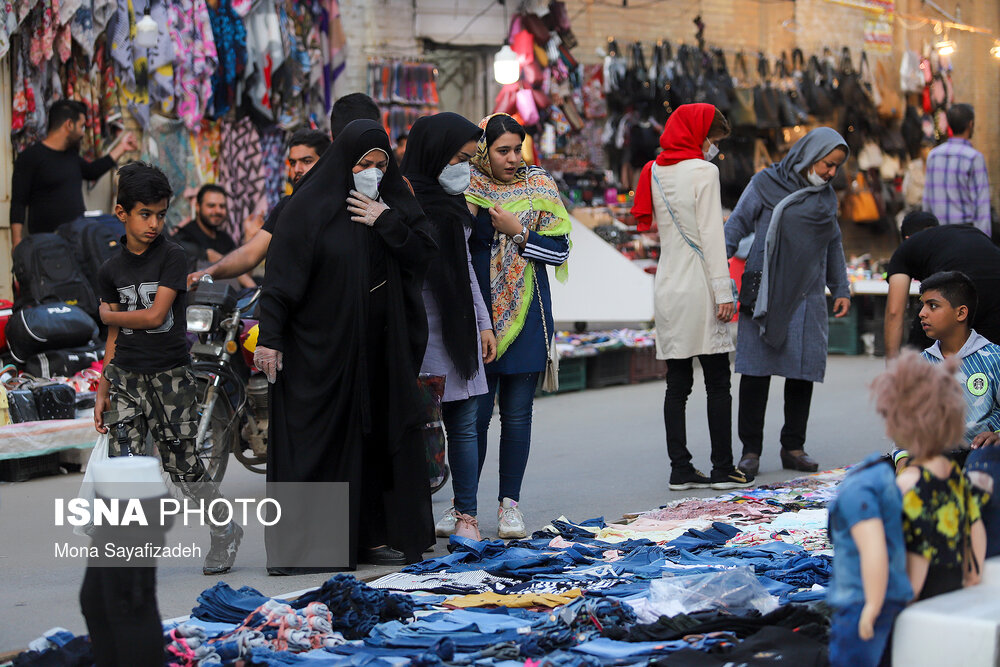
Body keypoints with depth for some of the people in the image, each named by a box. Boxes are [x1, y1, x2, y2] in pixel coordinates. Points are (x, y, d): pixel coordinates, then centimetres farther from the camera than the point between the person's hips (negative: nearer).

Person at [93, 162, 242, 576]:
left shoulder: (173, 257, -5)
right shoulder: (111, 270, 8)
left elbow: (155, 316, -13)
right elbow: (114, 338, 12)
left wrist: (108, 314, 1)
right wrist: (103, 392, 10)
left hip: (171, 375, -3)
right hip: (126, 376, 3)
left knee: (182, 465, 1)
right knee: (122, 462, -7)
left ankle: (226, 532, 22)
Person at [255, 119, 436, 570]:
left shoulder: (394, 203, 8)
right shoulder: (310, 206, -7)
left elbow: (424, 254, -1)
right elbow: (282, 275, -10)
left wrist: (388, 223, -14)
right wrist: (270, 338, -15)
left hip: (378, 345, 5)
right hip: (319, 343, -5)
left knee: (374, 437, 7)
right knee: (310, 438, -4)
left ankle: (372, 537, 14)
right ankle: (290, 545, 0)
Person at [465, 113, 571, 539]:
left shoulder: (539, 186, 4)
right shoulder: (466, 189, 2)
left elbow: (559, 249, 1)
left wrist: (517, 232, -12)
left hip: (526, 314, 1)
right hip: (477, 312, -1)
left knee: (517, 414, 3)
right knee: (475, 411, -1)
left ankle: (509, 504, 11)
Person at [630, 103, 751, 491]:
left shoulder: (656, 172, 11)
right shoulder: (702, 172, -9)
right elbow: (711, 235, -13)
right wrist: (723, 291, -12)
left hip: (668, 286, 7)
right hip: (698, 285, -6)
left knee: (677, 385, 7)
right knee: (718, 384, 0)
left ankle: (680, 469, 6)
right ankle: (722, 469, 0)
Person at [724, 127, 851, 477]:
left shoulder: (826, 196, 14)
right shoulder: (765, 184, 0)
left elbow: (833, 245, 23)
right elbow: (736, 226, 0)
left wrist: (841, 289, 19)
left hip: (807, 297, 4)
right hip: (765, 294, -4)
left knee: (803, 372, 3)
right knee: (756, 370, -4)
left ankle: (793, 447, 14)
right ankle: (751, 450, 3)